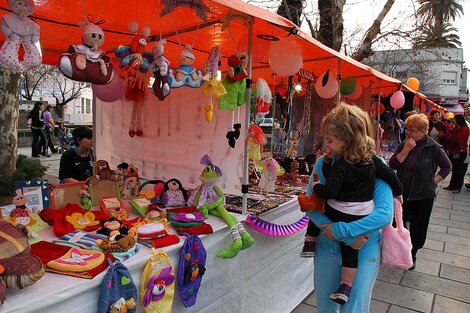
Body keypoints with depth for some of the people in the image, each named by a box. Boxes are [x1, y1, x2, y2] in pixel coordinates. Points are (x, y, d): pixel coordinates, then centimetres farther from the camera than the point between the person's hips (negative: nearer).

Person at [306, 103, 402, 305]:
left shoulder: (340, 166, -22)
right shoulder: (371, 158, -1)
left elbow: (329, 192, -27)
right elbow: (389, 174, 8)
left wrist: (316, 186, -7)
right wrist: (397, 192, 24)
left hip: (340, 214, -6)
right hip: (364, 216, 6)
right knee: (350, 249, 16)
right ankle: (345, 287, 20)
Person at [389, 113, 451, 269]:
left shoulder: (434, 148, -11)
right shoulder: (403, 145, -2)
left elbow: (447, 166, 1)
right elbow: (392, 165, -11)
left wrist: (434, 181, -7)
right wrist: (406, 150, -20)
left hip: (423, 196, -3)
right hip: (402, 193, 3)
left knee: (418, 228, 11)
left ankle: (412, 255, 32)